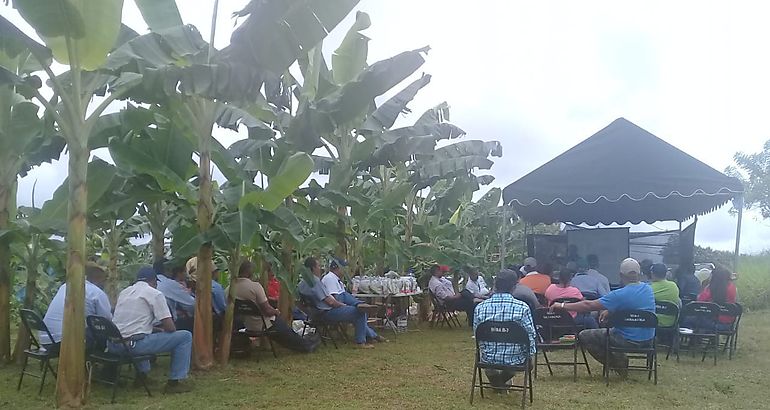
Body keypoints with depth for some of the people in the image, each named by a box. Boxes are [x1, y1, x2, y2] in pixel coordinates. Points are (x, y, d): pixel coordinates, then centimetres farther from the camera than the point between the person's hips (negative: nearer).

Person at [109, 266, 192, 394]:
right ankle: (174, 382, 4)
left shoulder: (124, 292, 18)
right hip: (133, 344, -8)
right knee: (185, 336, 2)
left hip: (113, 345, 8)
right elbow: (170, 328, -6)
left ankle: (141, 374, 36)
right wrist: (161, 330, 17)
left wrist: (156, 329, 28)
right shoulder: (155, 294, -2)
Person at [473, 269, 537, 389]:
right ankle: (502, 379, 29)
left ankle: (495, 379, 33)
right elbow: (530, 337, -12)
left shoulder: (480, 308, -9)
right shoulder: (522, 308, -16)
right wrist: (530, 353, 8)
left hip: (487, 359, 2)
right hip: (514, 360, -2)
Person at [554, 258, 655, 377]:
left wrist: (562, 306, -14)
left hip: (629, 341, -8)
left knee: (584, 336, 0)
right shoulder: (648, 289, 1)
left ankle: (618, 362, 2)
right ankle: (620, 359, 19)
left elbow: (589, 305, -20)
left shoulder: (620, 295, -21)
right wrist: (610, 311, 9)